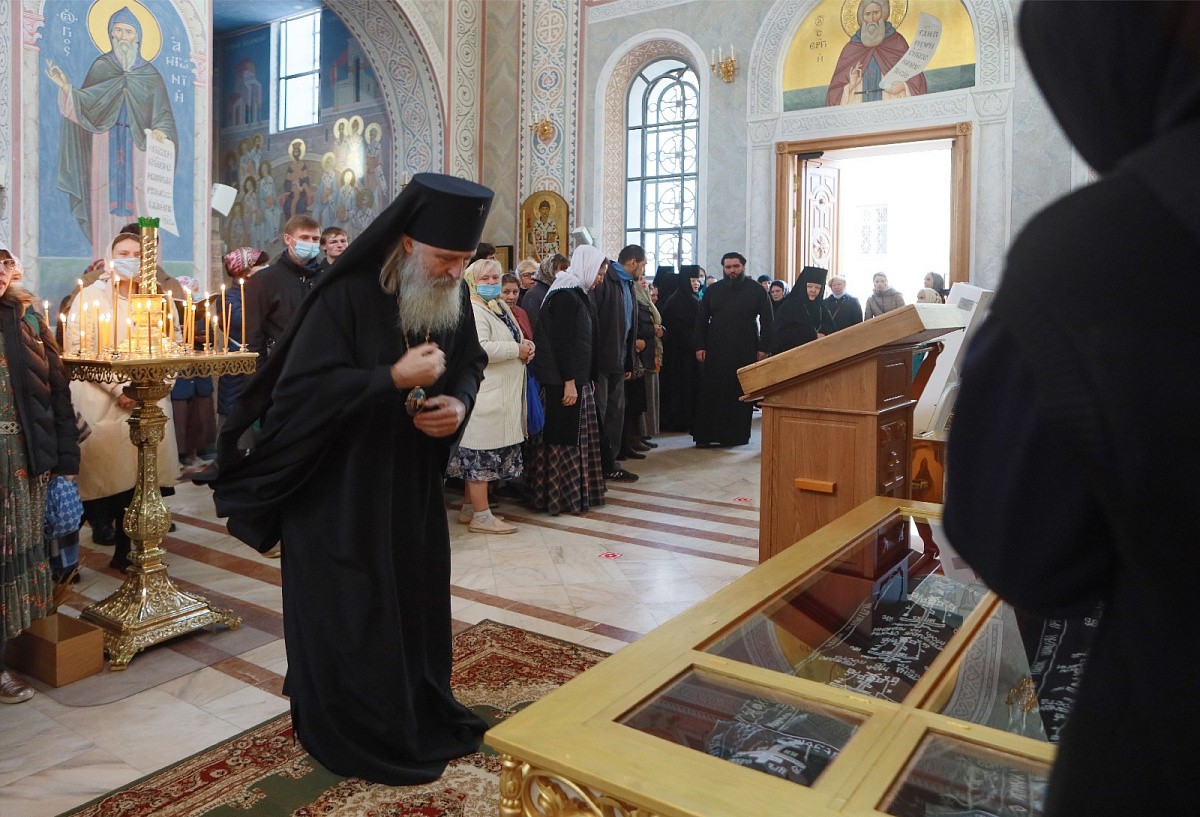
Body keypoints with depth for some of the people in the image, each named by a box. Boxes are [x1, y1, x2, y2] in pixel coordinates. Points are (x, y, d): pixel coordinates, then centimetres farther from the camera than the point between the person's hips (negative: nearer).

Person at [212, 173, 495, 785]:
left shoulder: (452, 296, -2)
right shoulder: (347, 296, -21)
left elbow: (470, 363, 11)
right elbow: (301, 387, -24)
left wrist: (459, 402, -11)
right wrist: (393, 379, -30)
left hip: (413, 482, 6)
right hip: (339, 489, -5)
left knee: (417, 602, 15)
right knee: (349, 614, 7)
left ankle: (421, 712, 36)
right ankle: (356, 733, 29)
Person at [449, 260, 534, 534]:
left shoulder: (501, 307, 17)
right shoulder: (472, 309, -13)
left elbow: (515, 340, 27)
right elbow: (480, 349, -27)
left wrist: (526, 345, 4)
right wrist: (517, 350, -17)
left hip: (504, 393, 10)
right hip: (484, 395, -10)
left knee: (477, 455, 15)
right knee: (481, 452, -3)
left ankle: (469, 508, 26)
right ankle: (481, 516, 6)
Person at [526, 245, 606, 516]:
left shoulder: (577, 295, 17)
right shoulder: (564, 296, -14)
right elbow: (561, 341, -20)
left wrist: (588, 379, 17)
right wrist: (569, 381, -22)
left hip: (578, 379, 10)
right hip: (564, 381, -10)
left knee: (579, 436, 14)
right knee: (564, 436, -3)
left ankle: (579, 492, 23)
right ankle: (562, 497, 6)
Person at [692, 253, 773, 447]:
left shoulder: (757, 290, 3)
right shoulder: (713, 290, 8)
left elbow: (766, 321, 2)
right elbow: (701, 320, 8)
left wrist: (763, 348, -6)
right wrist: (700, 346, -1)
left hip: (745, 351, -1)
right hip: (715, 351, 1)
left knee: (740, 394, 4)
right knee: (710, 393, -1)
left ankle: (737, 435, 12)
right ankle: (705, 434, 5)